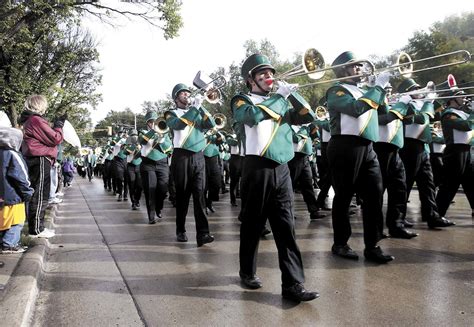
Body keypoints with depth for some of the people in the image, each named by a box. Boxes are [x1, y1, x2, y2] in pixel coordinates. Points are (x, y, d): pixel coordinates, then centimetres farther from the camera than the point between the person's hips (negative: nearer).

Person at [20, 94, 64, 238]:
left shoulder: (29, 120, 18)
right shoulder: (36, 120, -13)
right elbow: (55, 139, -14)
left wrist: (56, 125, 11)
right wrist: (59, 124, 0)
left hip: (34, 160, 10)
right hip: (40, 160, -10)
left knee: (37, 195, 14)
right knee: (40, 196, -5)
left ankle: (37, 227, 21)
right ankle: (37, 229, 0)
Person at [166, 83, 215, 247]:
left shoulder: (197, 113, 20)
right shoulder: (171, 114, 7)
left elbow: (212, 124, 3)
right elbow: (179, 124, -16)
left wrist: (201, 107, -4)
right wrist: (195, 107, -16)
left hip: (198, 157, 3)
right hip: (181, 157, -3)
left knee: (199, 194, -7)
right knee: (182, 195, 3)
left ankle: (202, 233, -12)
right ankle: (181, 231, 15)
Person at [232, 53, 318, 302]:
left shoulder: (279, 102, 21)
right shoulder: (242, 101, 5)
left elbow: (308, 117, 13)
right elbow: (253, 116, -19)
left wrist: (293, 94, 4)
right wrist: (280, 96, -11)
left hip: (281, 169, 5)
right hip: (257, 168, -4)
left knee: (286, 227, -1)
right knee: (253, 223, 6)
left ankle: (293, 284, -1)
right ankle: (247, 272, 24)